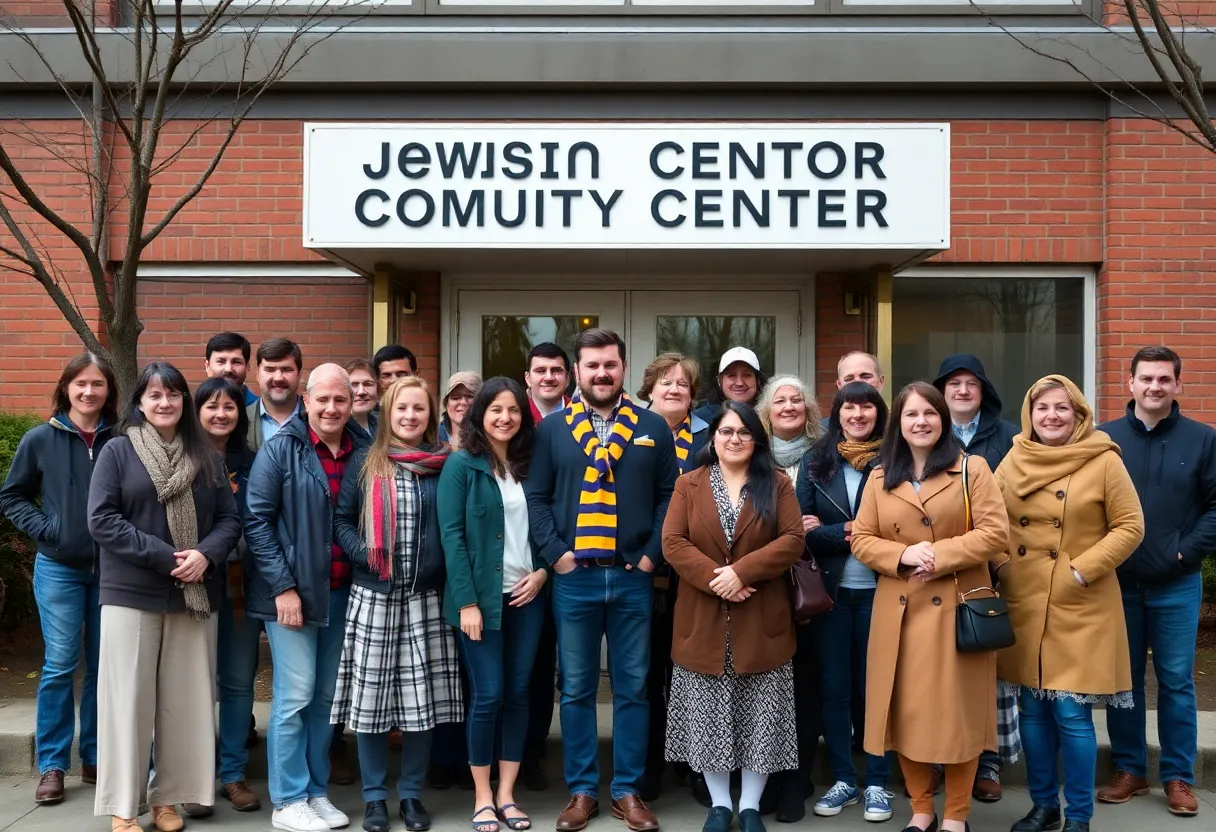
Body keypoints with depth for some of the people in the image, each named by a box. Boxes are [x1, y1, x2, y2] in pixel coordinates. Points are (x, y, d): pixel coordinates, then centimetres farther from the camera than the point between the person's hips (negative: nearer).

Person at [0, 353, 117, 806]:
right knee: (60, 665, 1)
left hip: (111, 569, 1)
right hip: (59, 568, -1)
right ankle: (51, 765, 13)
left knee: (103, 665, 9)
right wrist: (42, 528, -7)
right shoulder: (40, 439, -2)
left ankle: (95, 757, 22)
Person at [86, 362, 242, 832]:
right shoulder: (118, 451, 0)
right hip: (132, 594, -3)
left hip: (194, 595, 3)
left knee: (185, 699, 6)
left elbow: (230, 518, 6)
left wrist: (206, 554, -15)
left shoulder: (206, 456, 10)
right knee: (130, 697, 2)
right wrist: (163, 556, -16)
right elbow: (101, 519, -9)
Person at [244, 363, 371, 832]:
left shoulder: (364, 452, 4)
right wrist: (282, 586, -13)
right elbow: (256, 519, -8)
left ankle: (317, 791, 24)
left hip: (342, 592, 4)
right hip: (291, 590, -4)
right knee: (295, 695, -1)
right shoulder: (282, 448, -6)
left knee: (327, 696, 11)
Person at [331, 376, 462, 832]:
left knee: (422, 697, 4)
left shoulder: (445, 464, 4)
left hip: (426, 597, 1)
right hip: (373, 595, 0)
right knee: (370, 695, 3)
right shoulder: (365, 462, 3)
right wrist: (363, 552, -12)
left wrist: (445, 565, -5)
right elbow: (341, 519, 5)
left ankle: (412, 794, 20)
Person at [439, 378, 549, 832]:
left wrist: (542, 571, -4)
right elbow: (451, 534, -10)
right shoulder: (461, 464, -4)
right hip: (482, 596, -4)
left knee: (518, 693, 7)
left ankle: (506, 794, 17)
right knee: (488, 696, -2)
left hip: (527, 594, 4)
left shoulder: (529, 464, 10)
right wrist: (467, 601, -15)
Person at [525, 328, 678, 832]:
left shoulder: (653, 428, 7)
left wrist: (653, 554, -5)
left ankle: (627, 790, 20)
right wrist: (556, 554, -8)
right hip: (574, 578, 0)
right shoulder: (552, 430, 5)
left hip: (633, 578, 1)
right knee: (576, 689, 8)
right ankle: (581, 790, 20)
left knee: (632, 688, 8)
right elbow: (536, 497, 2)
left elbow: (670, 497, 5)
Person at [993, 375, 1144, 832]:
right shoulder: (1014, 461, 5)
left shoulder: (1104, 462, -6)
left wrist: (1081, 570, -14)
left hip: (1080, 608, -4)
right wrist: (1001, 567, 0)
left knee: (1071, 713, -3)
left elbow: (1130, 527, -7)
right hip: (1023, 605, 4)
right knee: (1032, 709, 11)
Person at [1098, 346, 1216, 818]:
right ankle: (1129, 770, 21)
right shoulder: (1105, 439, 1)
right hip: (1117, 582, 1)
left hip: (1177, 586, -1)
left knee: (1176, 682, 6)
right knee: (1123, 679, 9)